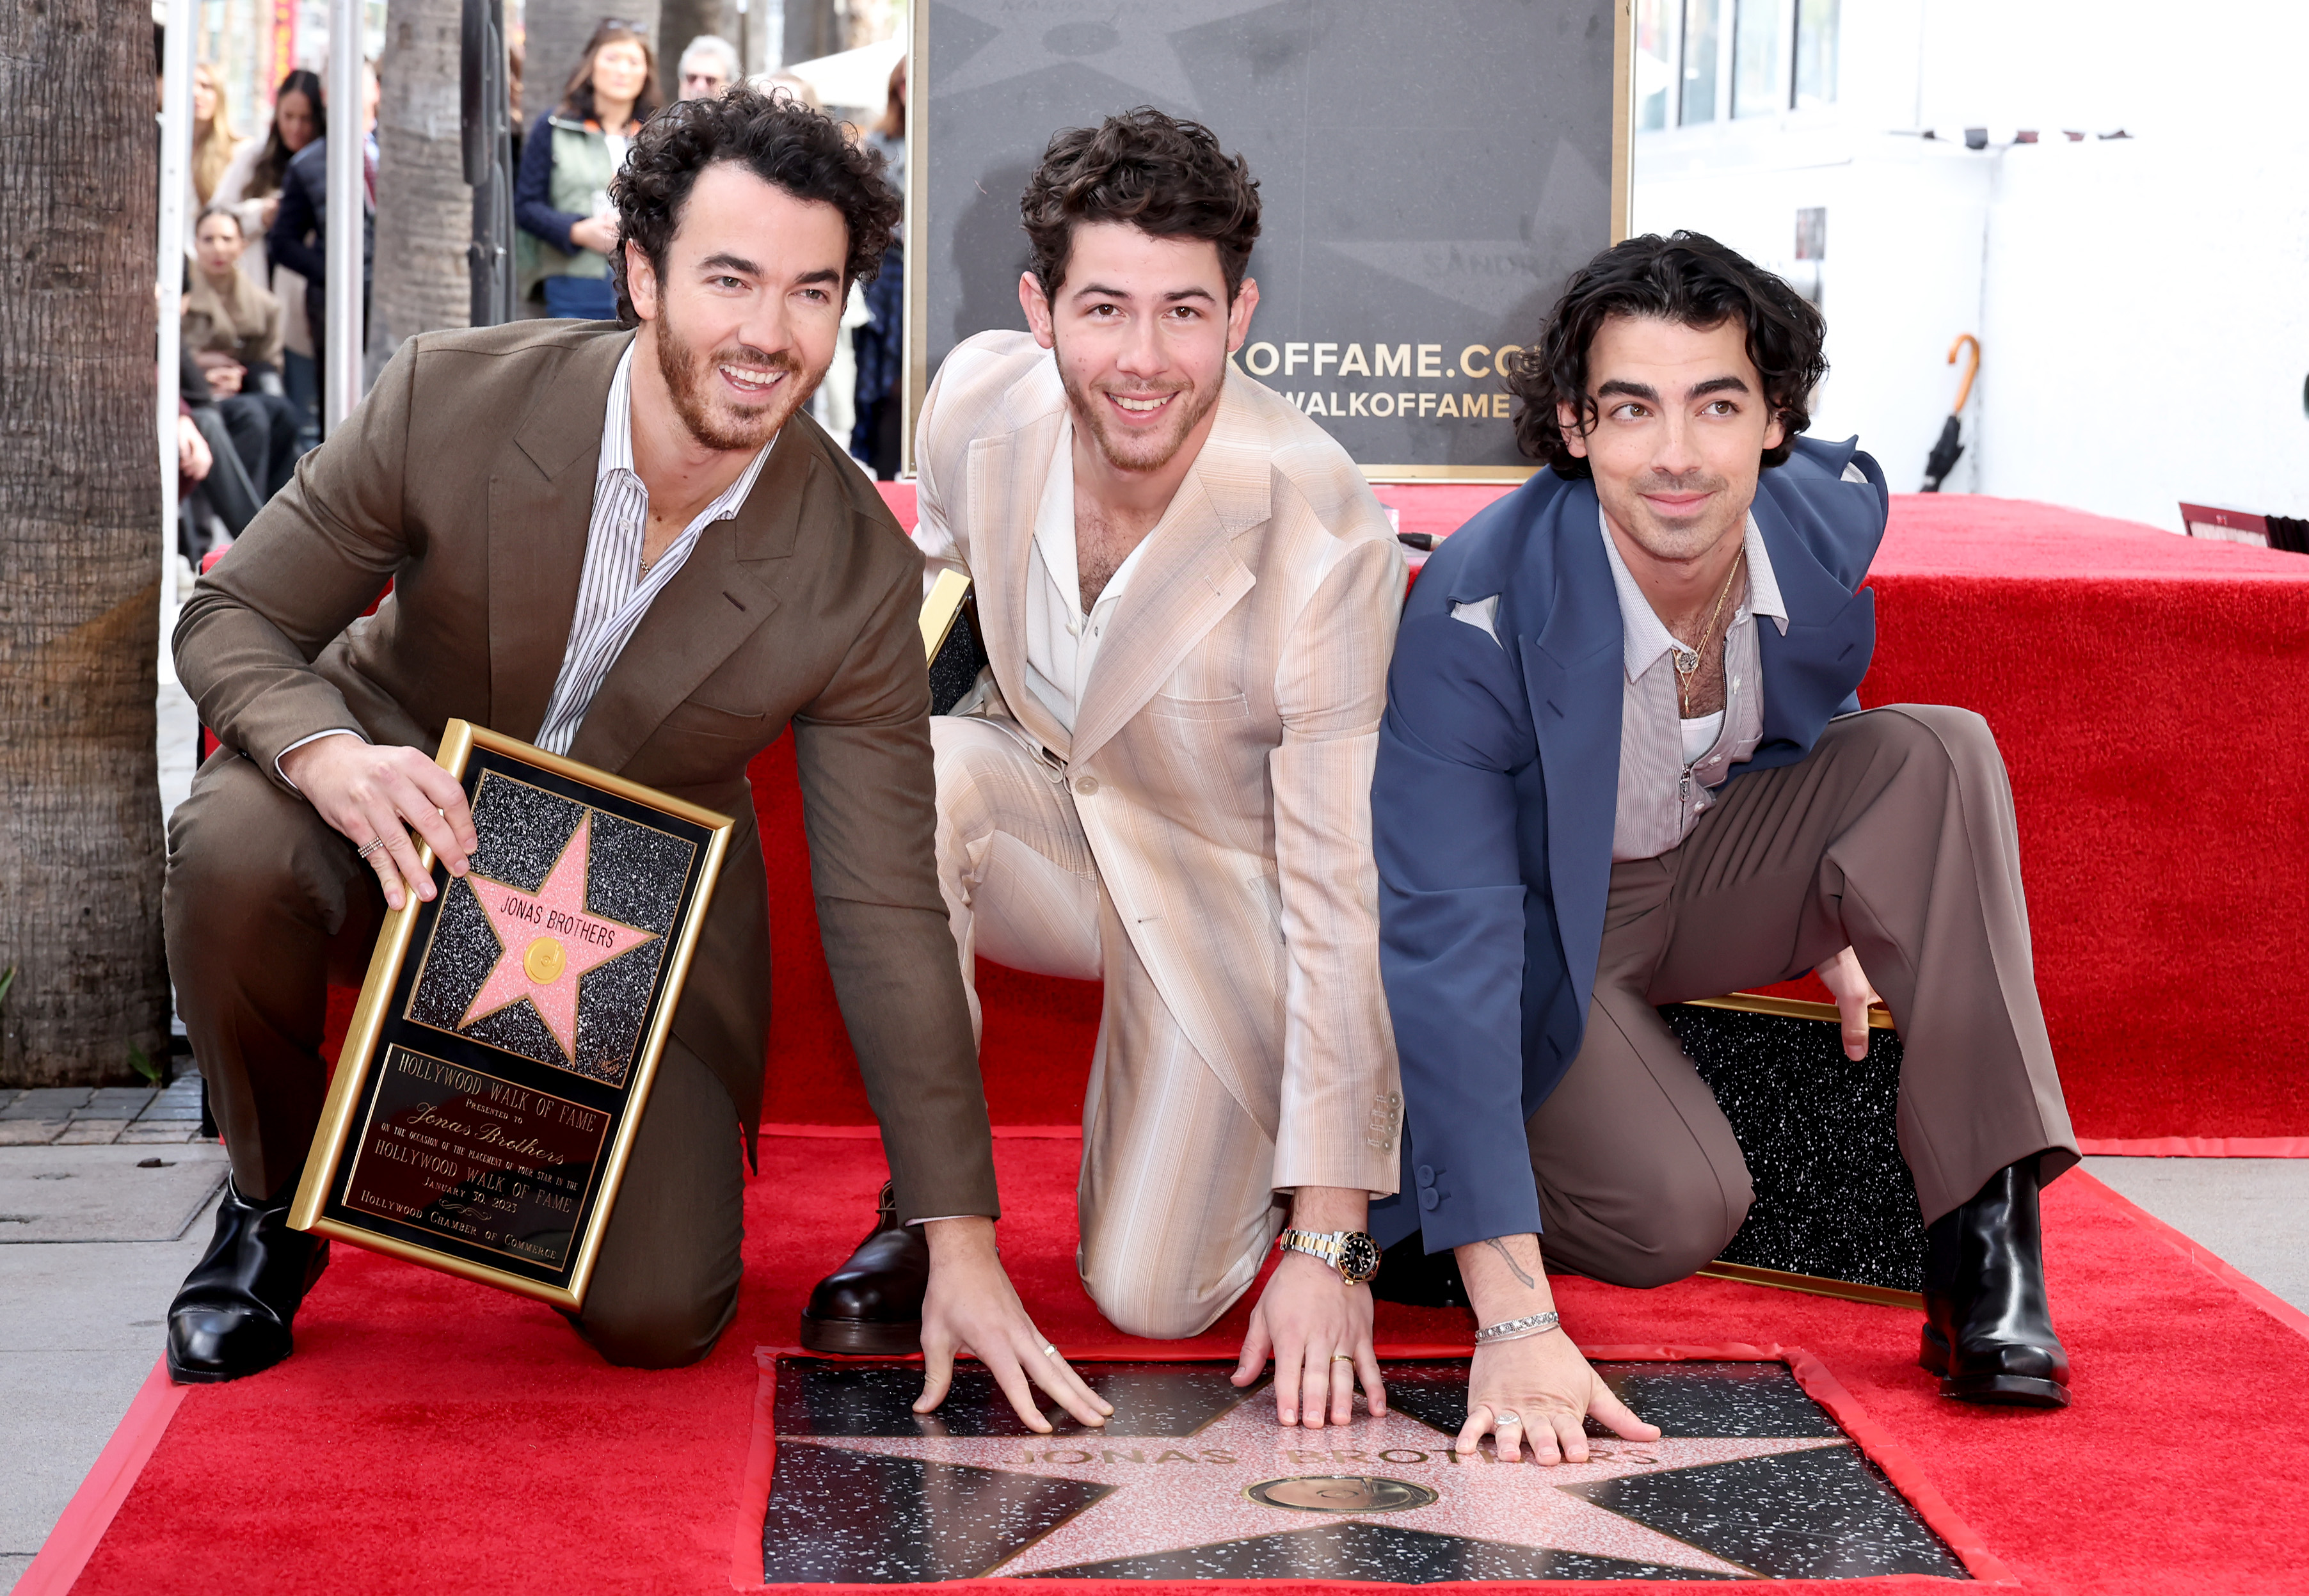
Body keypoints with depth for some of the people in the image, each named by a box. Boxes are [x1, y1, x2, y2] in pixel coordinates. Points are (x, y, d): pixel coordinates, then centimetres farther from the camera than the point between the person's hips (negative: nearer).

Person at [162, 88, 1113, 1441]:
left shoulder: (858, 577, -20)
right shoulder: (454, 399, -22)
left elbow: (886, 916, -16)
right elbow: (234, 618, -11)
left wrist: (962, 1249, -18)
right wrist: (331, 755, -37)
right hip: (406, 815, 0)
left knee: (657, 1316, -14)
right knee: (235, 849, -35)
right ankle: (274, 1203, -4)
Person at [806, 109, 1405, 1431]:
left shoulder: (1325, 532, -32)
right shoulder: (979, 400, -19)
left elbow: (1346, 892, -27)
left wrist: (1330, 1248, -27)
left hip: (1226, 888, -3)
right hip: (1043, 815, 3)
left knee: (1151, 1303, -11)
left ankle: (1327, 1133, 23)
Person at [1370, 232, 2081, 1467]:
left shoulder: (1833, 517, -18)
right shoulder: (1476, 619, -33)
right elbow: (1448, 953, -36)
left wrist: (1847, 907, 10)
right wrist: (1512, 1324, -42)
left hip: (1718, 871, 5)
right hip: (1546, 923, -5)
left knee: (1938, 755, -20)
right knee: (1679, 1216, -27)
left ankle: (1985, 1233, -21)